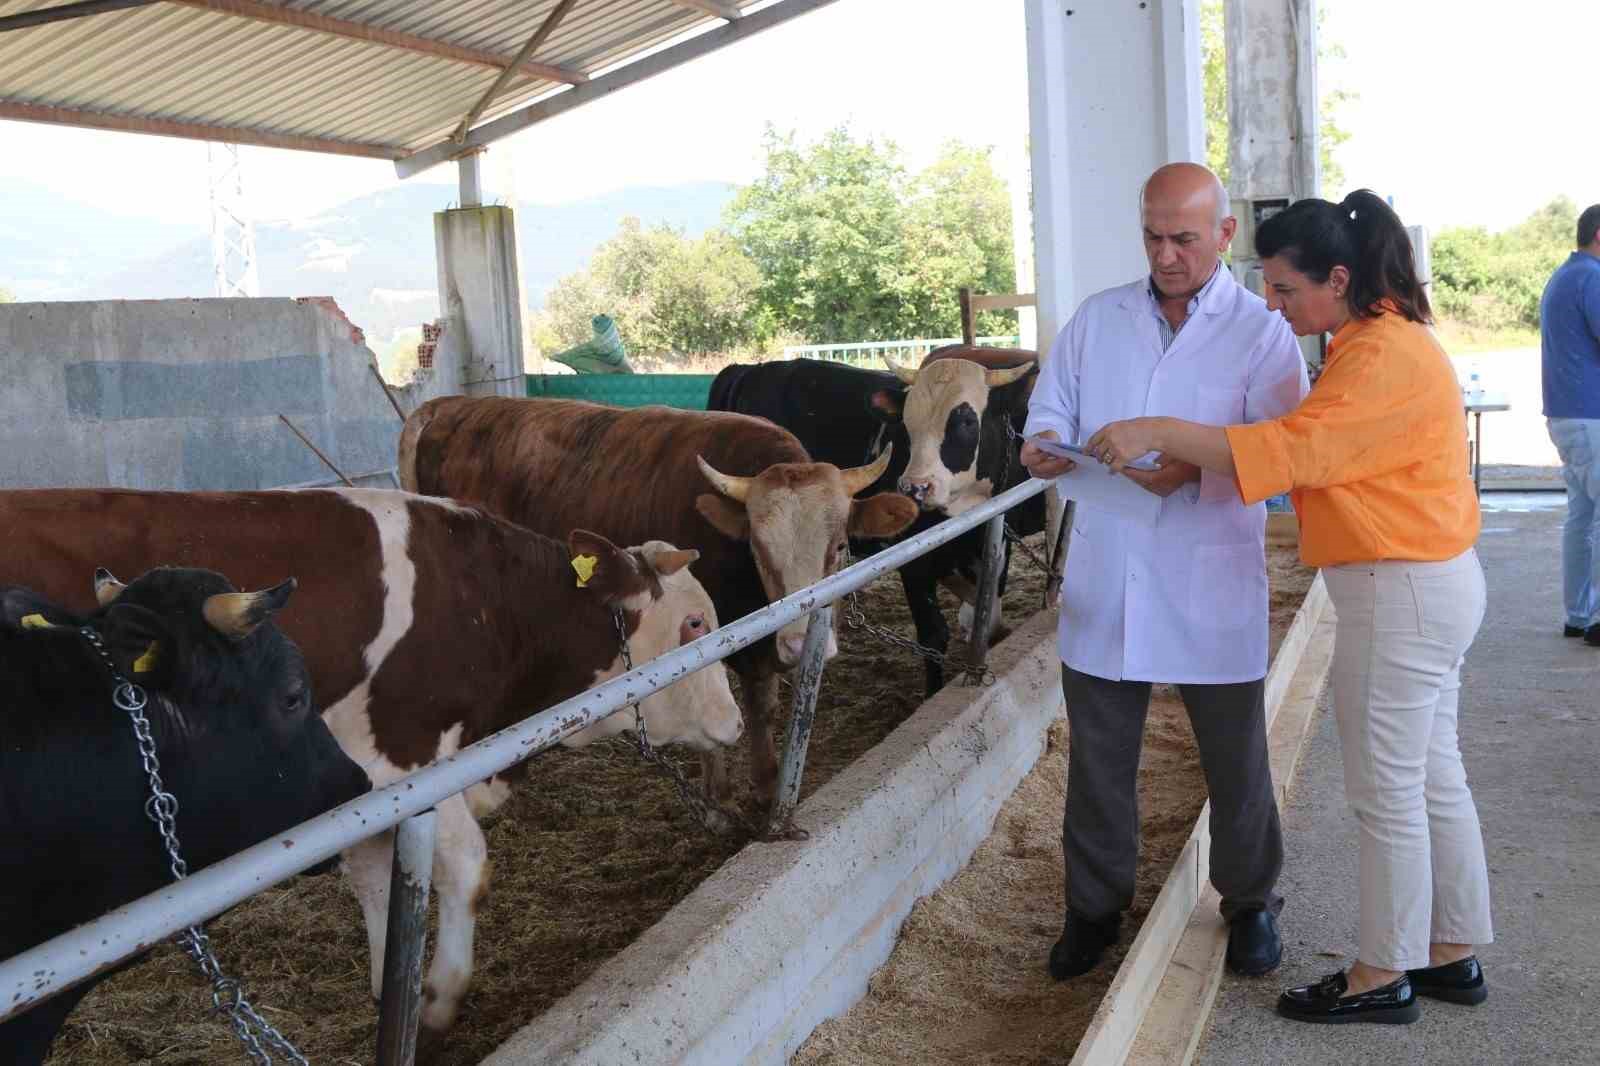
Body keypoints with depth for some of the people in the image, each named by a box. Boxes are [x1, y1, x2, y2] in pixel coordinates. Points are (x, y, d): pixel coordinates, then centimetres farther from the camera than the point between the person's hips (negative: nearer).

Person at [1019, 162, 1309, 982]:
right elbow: (1049, 410, 11)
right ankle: (1094, 907, 29)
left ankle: (1250, 903, 33)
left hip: (1213, 591, -2)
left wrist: (1193, 469, -28)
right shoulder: (1095, 320, 10)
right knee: (1098, 759, 12)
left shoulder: (1261, 331, -1)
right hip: (1103, 583, 3)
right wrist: (1044, 447, -13)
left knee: (1236, 759, 11)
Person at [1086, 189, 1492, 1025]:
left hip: (1402, 594, -10)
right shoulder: (1378, 341, 13)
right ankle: (1451, 955, 30)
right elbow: (1321, 451, 11)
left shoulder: (1383, 356, -20)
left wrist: (1159, 433, -29)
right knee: (1433, 778, 17)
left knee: (1387, 791, 2)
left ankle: (1382, 976, 16)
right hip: (1430, 582, 10)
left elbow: (1288, 450, -28)